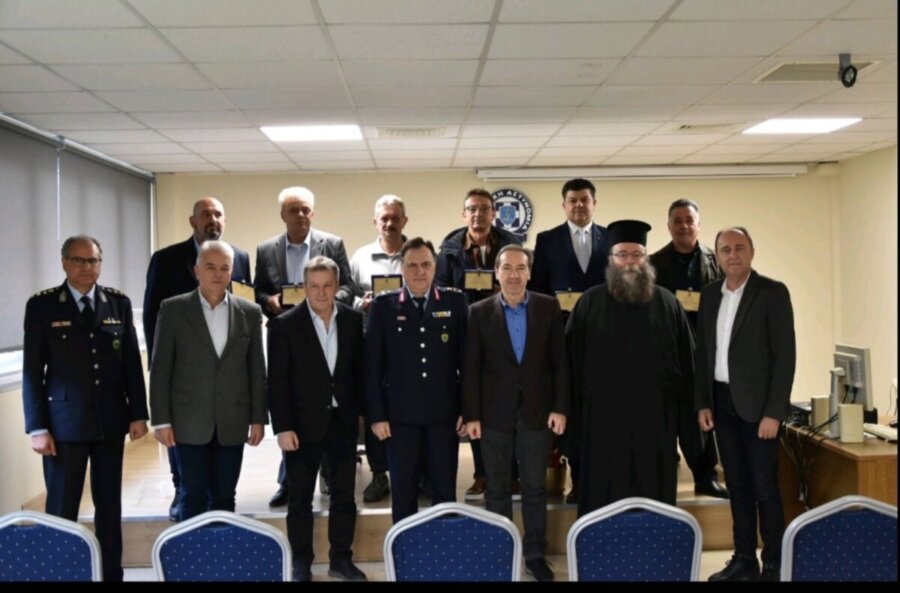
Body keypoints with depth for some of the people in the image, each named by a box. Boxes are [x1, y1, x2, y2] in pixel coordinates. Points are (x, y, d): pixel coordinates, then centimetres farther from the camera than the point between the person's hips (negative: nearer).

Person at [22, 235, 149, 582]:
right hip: (64, 421, -2)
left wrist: (138, 413, 2)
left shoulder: (119, 303, 6)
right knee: (61, 509, 3)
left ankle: (112, 573, 21)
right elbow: (32, 371, -3)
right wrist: (37, 427, -8)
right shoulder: (42, 305, -1)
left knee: (110, 505, 10)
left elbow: (132, 363, 7)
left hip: (111, 420, 3)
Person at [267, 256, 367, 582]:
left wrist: (364, 412, 4)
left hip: (343, 421, 3)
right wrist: (283, 428, -13)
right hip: (303, 423, -3)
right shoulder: (285, 325, -8)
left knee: (344, 495, 11)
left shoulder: (353, 319, 2)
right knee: (300, 498, 9)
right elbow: (277, 381, -9)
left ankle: (341, 558, 25)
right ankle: (301, 563, 22)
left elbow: (359, 369, 7)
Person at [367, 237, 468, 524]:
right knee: (403, 490, 9)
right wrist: (377, 415, -4)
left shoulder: (454, 301, 2)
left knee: (445, 489, 10)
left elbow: (466, 357, 2)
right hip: (400, 413, 0)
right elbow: (373, 365, 0)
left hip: (444, 411, 1)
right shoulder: (383, 305, 1)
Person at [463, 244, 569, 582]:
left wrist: (560, 408, -5)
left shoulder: (549, 307, 1)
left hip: (537, 411, 0)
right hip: (495, 413, 0)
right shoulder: (479, 312, 0)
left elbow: (559, 360, 1)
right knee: (497, 488, 10)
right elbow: (471, 368, -2)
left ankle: (535, 554, 22)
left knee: (535, 487, 9)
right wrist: (471, 415, -6)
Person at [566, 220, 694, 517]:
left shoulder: (667, 302, 6)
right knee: (604, 495, 6)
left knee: (654, 494, 9)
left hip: (655, 416, 1)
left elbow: (686, 357, 8)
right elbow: (573, 358, 1)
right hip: (603, 416, -1)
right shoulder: (590, 303, 2)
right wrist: (574, 410, -2)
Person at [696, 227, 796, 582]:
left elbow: (785, 355, -12)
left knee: (764, 488, 0)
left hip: (758, 403, -5)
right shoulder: (710, 295, 8)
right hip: (722, 403, 5)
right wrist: (703, 403, 5)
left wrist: (774, 413, -16)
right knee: (737, 486, 12)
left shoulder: (773, 292, -8)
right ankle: (744, 560, 21)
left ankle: (774, 565, 11)